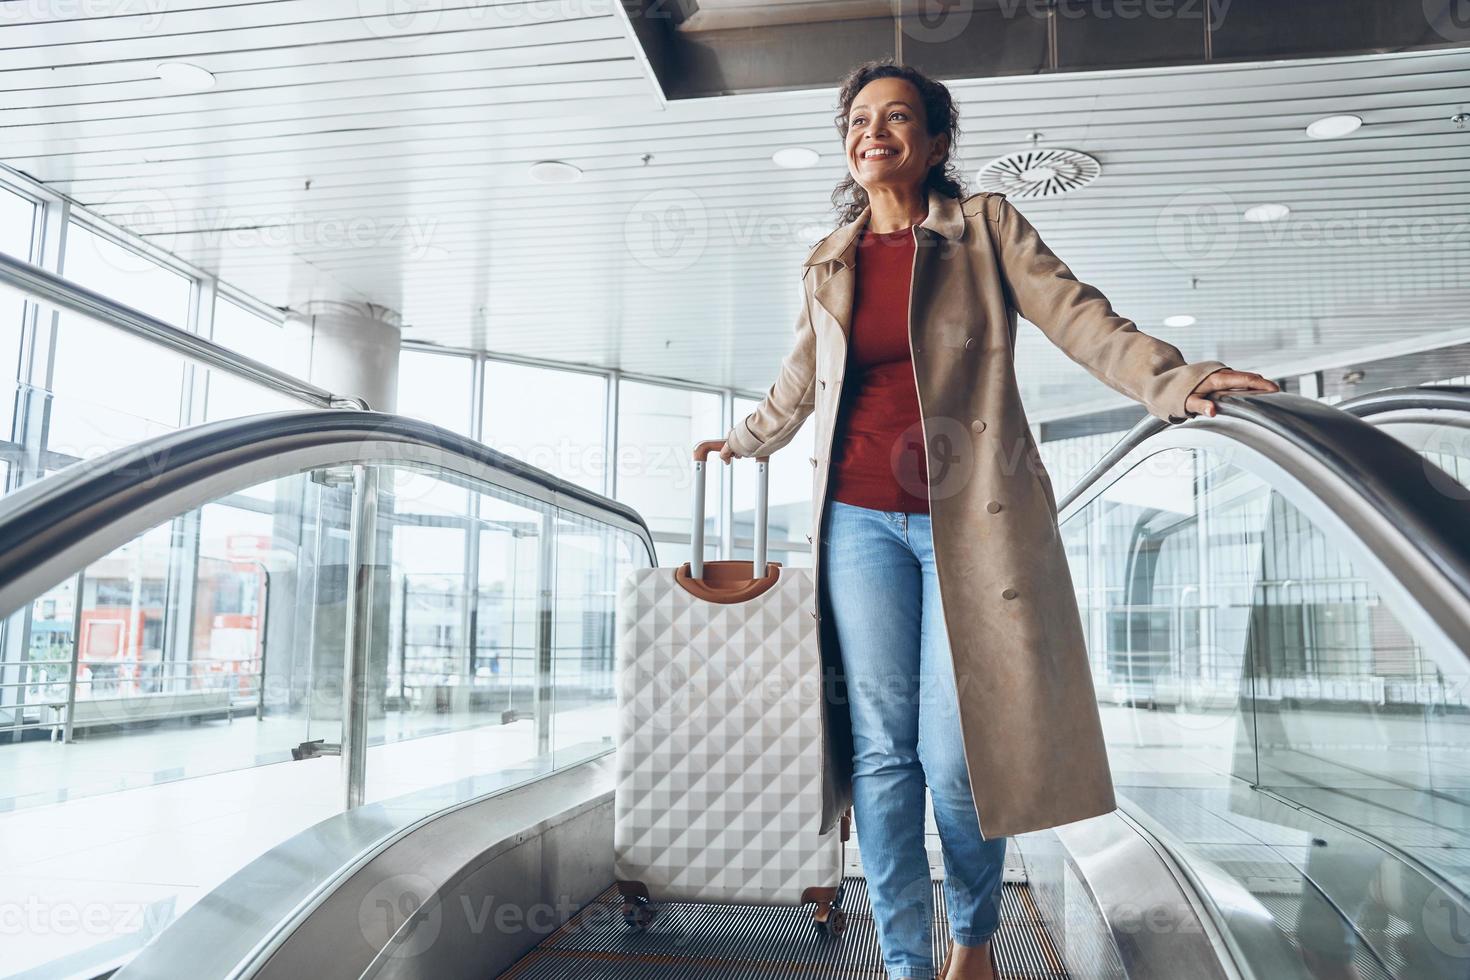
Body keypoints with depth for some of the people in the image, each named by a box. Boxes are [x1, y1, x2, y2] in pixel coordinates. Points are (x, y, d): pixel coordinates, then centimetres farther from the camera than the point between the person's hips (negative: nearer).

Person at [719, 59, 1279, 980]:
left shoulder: (986, 225, 6)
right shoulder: (829, 263, 15)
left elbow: (1080, 318, -4)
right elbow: (798, 387, 28)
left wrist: (1175, 379, -20)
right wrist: (741, 442, 41)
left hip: (968, 517, -3)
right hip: (863, 518, 3)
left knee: (954, 758, -3)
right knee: (883, 752, 2)